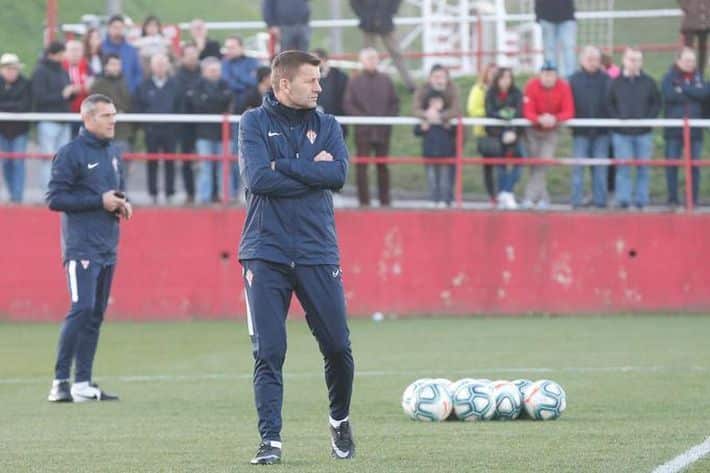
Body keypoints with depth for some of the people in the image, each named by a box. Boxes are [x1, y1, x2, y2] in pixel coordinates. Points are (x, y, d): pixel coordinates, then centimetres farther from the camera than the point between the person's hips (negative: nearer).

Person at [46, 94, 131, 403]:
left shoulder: (113, 153, 16)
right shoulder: (71, 153, -8)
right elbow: (55, 198, -12)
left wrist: (122, 203, 5)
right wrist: (99, 201, -16)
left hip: (108, 247, 8)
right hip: (81, 246, -8)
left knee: (96, 314, 7)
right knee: (81, 309, -17)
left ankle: (83, 384, 11)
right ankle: (60, 382, -13)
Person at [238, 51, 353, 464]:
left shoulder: (326, 126, 9)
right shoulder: (255, 123, 1)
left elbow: (339, 173, -8)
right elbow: (258, 179, -13)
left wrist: (283, 167, -11)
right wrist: (312, 172, -8)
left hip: (318, 253, 2)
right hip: (266, 253, -2)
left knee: (338, 348, 3)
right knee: (268, 352, -6)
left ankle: (340, 422, 26)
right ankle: (271, 440, -2)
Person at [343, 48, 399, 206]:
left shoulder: (385, 80, 10)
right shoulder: (355, 82, 4)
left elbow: (395, 103, 12)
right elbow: (347, 104, -2)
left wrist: (388, 117, -4)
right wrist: (362, 117, -13)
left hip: (383, 130, 2)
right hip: (363, 131, -2)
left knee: (383, 166, 6)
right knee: (362, 166, -5)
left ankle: (385, 201, 12)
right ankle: (364, 201, -1)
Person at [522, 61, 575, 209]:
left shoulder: (564, 87, -17)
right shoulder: (532, 85, -19)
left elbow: (569, 112, -18)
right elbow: (527, 112, -21)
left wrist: (555, 119, -36)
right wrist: (540, 119, -41)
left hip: (551, 131, 0)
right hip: (533, 130, 0)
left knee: (543, 163, -12)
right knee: (534, 164, 2)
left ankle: (531, 197, -13)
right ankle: (543, 198, 12)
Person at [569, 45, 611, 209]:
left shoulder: (606, 80, 4)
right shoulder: (574, 79, 4)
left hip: (601, 131, 0)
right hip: (581, 131, 0)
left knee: (600, 167, 4)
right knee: (578, 166, -2)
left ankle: (600, 200, 9)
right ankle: (576, 200, 2)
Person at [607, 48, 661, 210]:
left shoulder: (649, 82, 3)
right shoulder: (616, 82, 2)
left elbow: (656, 103, 7)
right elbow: (609, 104, 7)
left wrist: (648, 119, -7)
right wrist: (617, 118, -8)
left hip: (643, 133, 1)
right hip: (621, 133, -1)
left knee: (643, 169, 5)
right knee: (623, 168, -5)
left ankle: (641, 200, 11)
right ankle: (623, 200, -2)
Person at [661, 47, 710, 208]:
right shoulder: (669, 77, 1)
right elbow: (669, 95, -17)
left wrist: (683, 89, -14)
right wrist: (693, 94, -9)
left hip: (695, 129, 2)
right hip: (674, 129, -2)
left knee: (695, 165, 3)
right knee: (672, 164, -1)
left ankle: (693, 199, 9)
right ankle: (672, 198, 6)